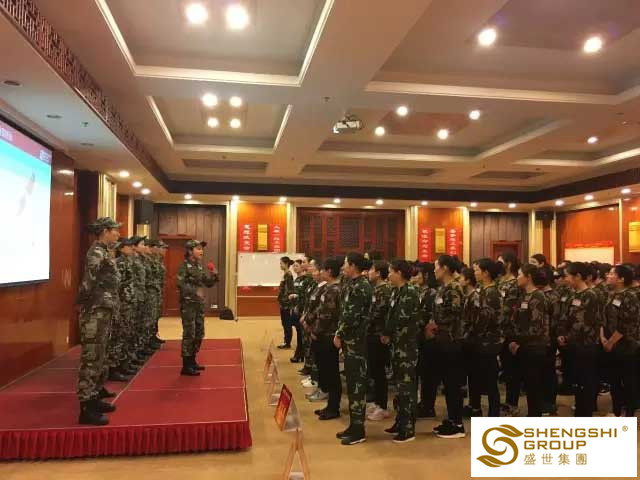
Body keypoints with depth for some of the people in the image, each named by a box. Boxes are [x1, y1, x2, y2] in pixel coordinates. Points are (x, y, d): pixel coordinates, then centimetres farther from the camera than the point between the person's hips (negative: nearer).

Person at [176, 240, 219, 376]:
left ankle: (192, 361, 26)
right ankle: (186, 366, 1)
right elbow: (181, 284, -25)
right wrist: (195, 291, -36)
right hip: (188, 304, -8)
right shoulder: (184, 266, -11)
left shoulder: (199, 266, 12)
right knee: (189, 334, -6)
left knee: (199, 334, 13)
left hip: (199, 304, 8)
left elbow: (208, 283, 15)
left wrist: (214, 276, -4)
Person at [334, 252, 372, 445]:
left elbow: (352, 316, -21)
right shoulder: (353, 285, 13)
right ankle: (354, 425, 25)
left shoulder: (360, 287, -17)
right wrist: (340, 334, 10)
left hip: (356, 342, -10)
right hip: (351, 340, 10)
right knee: (352, 383, 15)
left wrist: (339, 335, -11)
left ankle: (358, 430, 7)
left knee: (357, 384, -2)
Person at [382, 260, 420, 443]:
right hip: (397, 344, 9)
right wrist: (387, 335, -2)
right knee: (400, 384, 16)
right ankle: (400, 422, 27)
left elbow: (401, 319, -21)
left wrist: (387, 334, -8)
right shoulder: (397, 292, 12)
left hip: (407, 345, -9)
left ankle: (409, 429, 5)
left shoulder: (410, 292, -16)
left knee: (407, 385, -3)